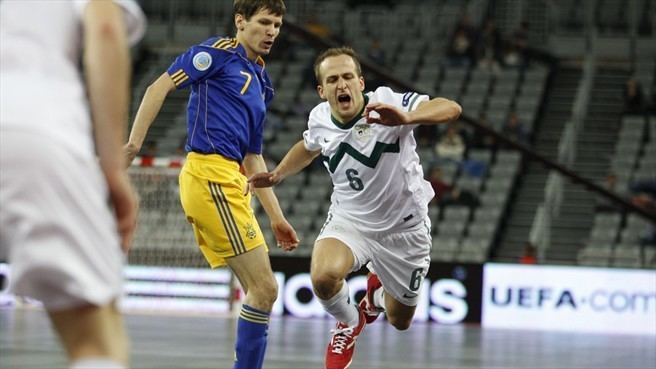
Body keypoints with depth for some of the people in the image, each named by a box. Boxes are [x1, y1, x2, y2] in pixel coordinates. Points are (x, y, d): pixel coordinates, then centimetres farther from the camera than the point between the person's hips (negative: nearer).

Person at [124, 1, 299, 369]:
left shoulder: (261, 83, 24)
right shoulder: (220, 52, 0)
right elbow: (160, 87, -8)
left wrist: (277, 218, 24)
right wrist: (134, 142, -18)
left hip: (228, 182, 9)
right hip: (211, 175, -9)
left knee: (262, 291, 8)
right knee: (264, 289, -10)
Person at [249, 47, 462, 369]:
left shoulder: (386, 103, -25)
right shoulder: (320, 118, -10)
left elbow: (451, 109, -41)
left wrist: (407, 118, -57)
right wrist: (277, 175, 7)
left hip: (403, 228, -1)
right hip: (350, 220, 2)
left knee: (400, 321, 13)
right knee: (324, 276, -31)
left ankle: (378, 291, 50)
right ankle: (349, 324, 3)